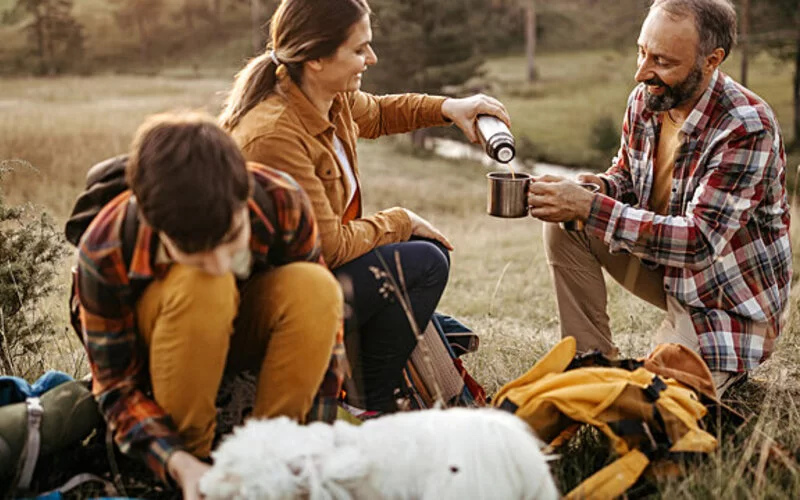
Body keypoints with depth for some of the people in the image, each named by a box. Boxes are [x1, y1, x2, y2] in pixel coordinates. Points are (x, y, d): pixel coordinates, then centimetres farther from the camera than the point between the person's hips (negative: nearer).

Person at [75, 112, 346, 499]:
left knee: (315, 287, -31)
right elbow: (117, 386, -22)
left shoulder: (281, 202, -28)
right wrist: (180, 464, -38)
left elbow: (319, 318, -18)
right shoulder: (104, 253, -32)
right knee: (198, 288, -37)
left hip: (240, 329, 3)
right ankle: (191, 451, -17)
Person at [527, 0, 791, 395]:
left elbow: (701, 243, -33)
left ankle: (726, 371, 13)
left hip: (729, 300, -6)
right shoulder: (644, 100, -7)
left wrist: (590, 209, -38)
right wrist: (597, 188, -17)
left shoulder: (747, 129, -28)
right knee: (564, 225, -12)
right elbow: (625, 175, 10)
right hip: (665, 267, 7)